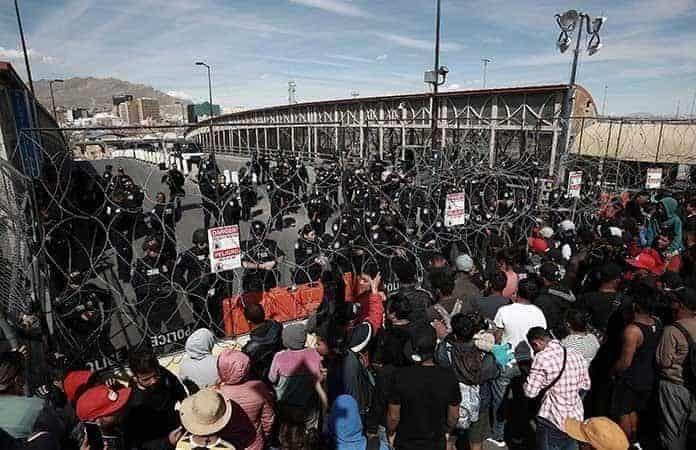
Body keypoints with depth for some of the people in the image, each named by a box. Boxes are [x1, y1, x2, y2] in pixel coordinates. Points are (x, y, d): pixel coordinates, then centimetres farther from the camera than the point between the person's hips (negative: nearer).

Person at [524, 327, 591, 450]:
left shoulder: (542, 358, -20)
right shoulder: (576, 355, -1)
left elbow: (530, 391, -16)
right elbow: (586, 385, 13)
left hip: (552, 422, -6)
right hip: (576, 419, 6)